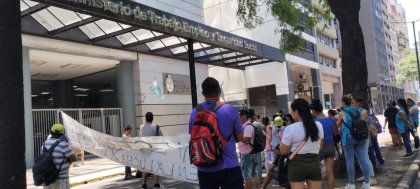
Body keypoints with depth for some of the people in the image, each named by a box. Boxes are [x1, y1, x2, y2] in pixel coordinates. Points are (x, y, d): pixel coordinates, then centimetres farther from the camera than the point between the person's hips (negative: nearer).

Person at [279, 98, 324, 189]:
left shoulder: (290, 129, -13)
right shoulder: (318, 126, 3)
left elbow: (283, 151, -6)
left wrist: (282, 138, 11)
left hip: (297, 164, -4)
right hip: (314, 163, 4)